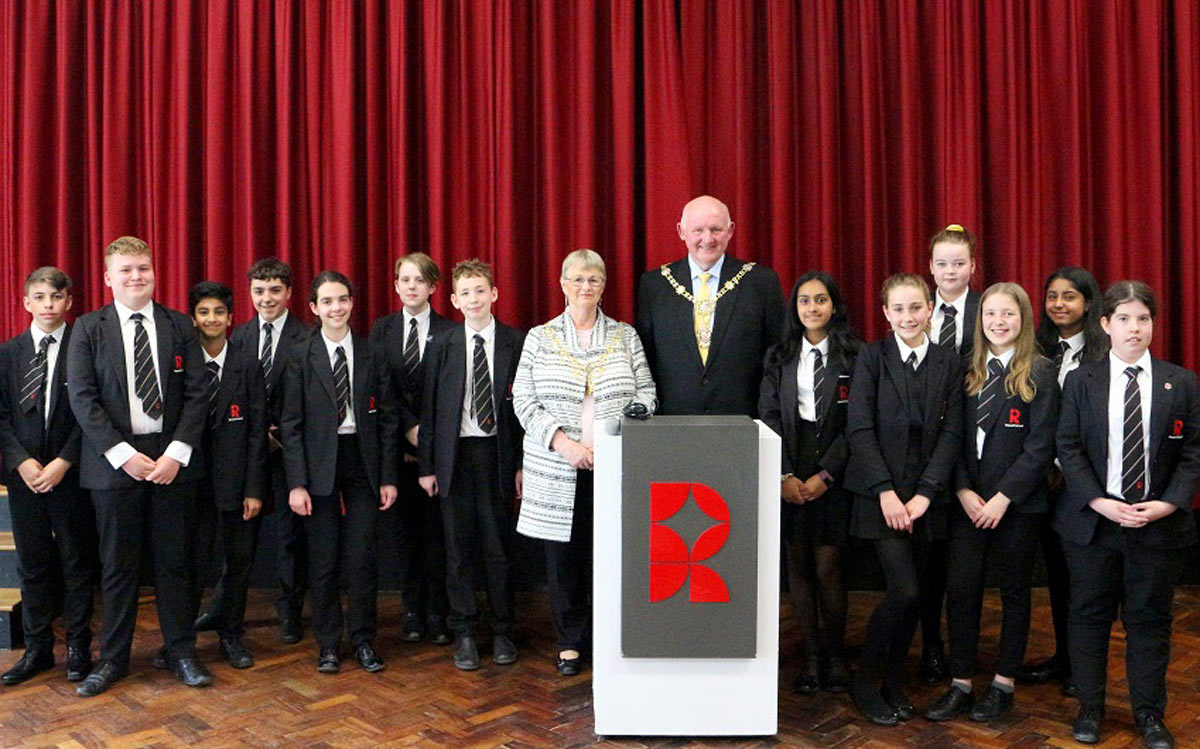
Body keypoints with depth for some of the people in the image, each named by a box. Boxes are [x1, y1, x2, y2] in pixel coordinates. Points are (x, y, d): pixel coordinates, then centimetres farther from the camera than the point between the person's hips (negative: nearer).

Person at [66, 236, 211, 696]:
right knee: (118, 564, 7)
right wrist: (122, 454, -13)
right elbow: (82, 399, -4)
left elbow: (196, 394, 1)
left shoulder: (180, 327, 5)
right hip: (114, 461, -1)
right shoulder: (88, 329, 2)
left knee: (176, 560, 7)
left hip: (173, 458, 1)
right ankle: (113, 658, 21)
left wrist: (176, 452, -10)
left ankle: (180, 651, 20)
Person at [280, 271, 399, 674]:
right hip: (319, 464, -1)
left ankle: (363, 640, 17)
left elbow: (387, 418, 5)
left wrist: (388, 477, 0)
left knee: (363, 558, 1)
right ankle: (328, 643, 20)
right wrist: (297, 483, -9)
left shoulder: (372, 354, 4)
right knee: (323, 560, 6)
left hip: (363, 461, 1)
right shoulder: (300, 357, 0)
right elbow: (291, 424, -2)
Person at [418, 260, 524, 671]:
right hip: (455, 455, 1)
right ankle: (464, 633, 18)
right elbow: (429, 408, 5)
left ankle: (502, 632, 21)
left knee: (499, 546, 6)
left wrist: (523, 463, -3)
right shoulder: (443, 345, 4)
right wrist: (427, 466, 1)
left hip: (498, 454, -1)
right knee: (459, 548, 6)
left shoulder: (515, 342, 1)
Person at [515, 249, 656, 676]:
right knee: (563, 555, 4)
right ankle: (571, 642, 19)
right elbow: (524, 400, 0)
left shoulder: (625, 336, 9)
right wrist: (563, 442, -12)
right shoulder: (539, 338, 6)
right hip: (557, 469, 0)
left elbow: (646, 395, 5)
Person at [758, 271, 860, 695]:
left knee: (827, 566, -4)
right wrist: (785, 475, -7)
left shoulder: (854, 356, 1)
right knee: (798, 565, 5)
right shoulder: (779, 358, 9)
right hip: (789, 474, 3)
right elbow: (768, 418, 4)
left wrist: (825, 475, -11)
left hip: (833, 473, -3)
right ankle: (810, 657, 15)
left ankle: (835, 655, 13)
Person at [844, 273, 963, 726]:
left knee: (915, 594, 8)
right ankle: (865, 679, 8)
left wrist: (924, 493, -10)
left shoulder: (949, 363, 7)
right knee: (904, 590, -12)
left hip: (926, 496, 4)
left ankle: (893, 682, 25)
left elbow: (952, 433, 0)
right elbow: (859, 429, -8)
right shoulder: (871, 357, -1)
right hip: (881, 495, -3)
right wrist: (886, 491, -16)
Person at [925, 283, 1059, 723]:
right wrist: (964, 491, -7)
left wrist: (1002, 498, -14)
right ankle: (960, 686, 12)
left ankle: (1003, 685, 21)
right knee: (961, 590, 1)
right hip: (968, 502, 3)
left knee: (1014, 593, 9)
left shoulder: (1039, 373, -4)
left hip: (1018, 503, -3)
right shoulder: (968, 370, 7)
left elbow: (1040, 446, -9)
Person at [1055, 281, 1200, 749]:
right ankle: (1089, 708, 22)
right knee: (1089, 614, 8)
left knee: (1150, 617, 8)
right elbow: (1068, 448, -2)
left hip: (1160, 522, 0)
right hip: (1092, 519, 0)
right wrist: (1099, 502, -13)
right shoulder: (1081, 381, 2)